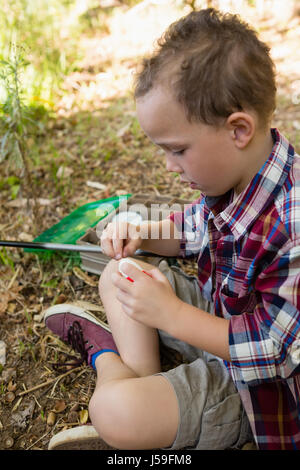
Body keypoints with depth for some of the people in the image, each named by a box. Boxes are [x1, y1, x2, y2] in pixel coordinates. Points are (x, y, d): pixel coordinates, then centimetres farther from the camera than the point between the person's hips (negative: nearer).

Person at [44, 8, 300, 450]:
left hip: (254, 387, -8)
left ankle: (107, 357, 8)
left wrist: (170, 314, -27)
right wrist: (142, 235, -9)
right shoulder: (232, 175, -9)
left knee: (115, 414, -25)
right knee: (118, 277, 7)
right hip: (216, 311, 8)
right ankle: (138, 371, -1)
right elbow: (191, 231, 11)